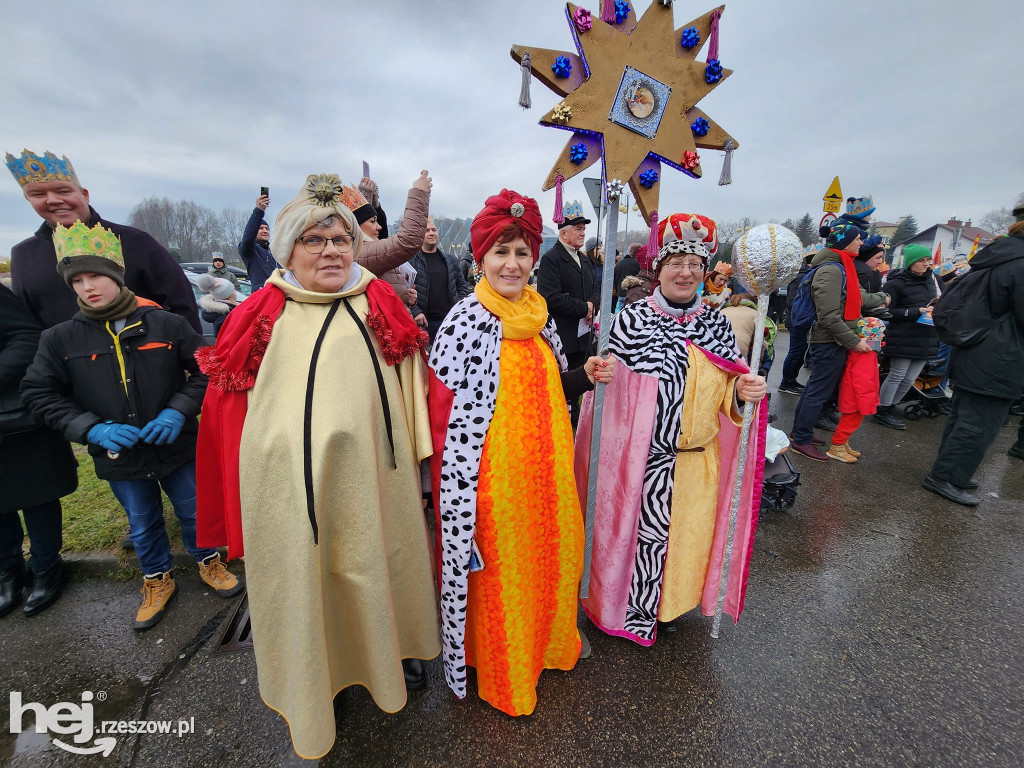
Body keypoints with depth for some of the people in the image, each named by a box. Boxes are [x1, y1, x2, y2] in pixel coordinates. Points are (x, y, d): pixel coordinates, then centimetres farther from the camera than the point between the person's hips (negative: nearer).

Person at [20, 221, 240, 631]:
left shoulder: (166, 324, -10)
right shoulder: (60, 339, -4)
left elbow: (205, 369, -4)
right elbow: (39, 394, 0)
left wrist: (179, 411, -17)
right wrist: (92, 428, -15)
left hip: (177, 447, -1)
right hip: (119, 457, 2)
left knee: (194, 512, 16)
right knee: (142, 525, 20)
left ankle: (208, 561, 42)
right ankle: (157, 580, 44)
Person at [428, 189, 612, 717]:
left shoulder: (539, 316, 5)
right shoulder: (465, 323, -15)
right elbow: (450, 418, -15)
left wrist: (585, 376, -3)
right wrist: (458, 494, -16)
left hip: (547, 466, 7)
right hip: (495, 473, -6)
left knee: (552, 554, 22)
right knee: (497, 570, 13)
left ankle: (546, 643, 53)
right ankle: (500, 674, 42)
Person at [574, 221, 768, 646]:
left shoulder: (716, 322, 4)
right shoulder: (631, 318, -8)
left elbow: (728, 386, 8)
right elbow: (609, 386, -8)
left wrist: (743, 390, -14)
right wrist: (614, 450, -20)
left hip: (699, 455, 5)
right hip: (643, 453, -4)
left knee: (687, 530, 18)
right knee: (642, 527, 9)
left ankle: (668, 603, 46)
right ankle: (631, 607, 37)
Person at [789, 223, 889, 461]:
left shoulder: (841, 267, 13)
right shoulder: (831, 271, -19)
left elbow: (858, 298, 24)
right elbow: (829, 317, -24)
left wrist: (882, 298, 37)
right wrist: (854, 341, -19)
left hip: (833, 342, 10)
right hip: (830, 343, -10)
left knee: (815, 387, 16)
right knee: (819, 392, -3)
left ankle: (800, 431, 28)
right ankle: (802, 441, 8)